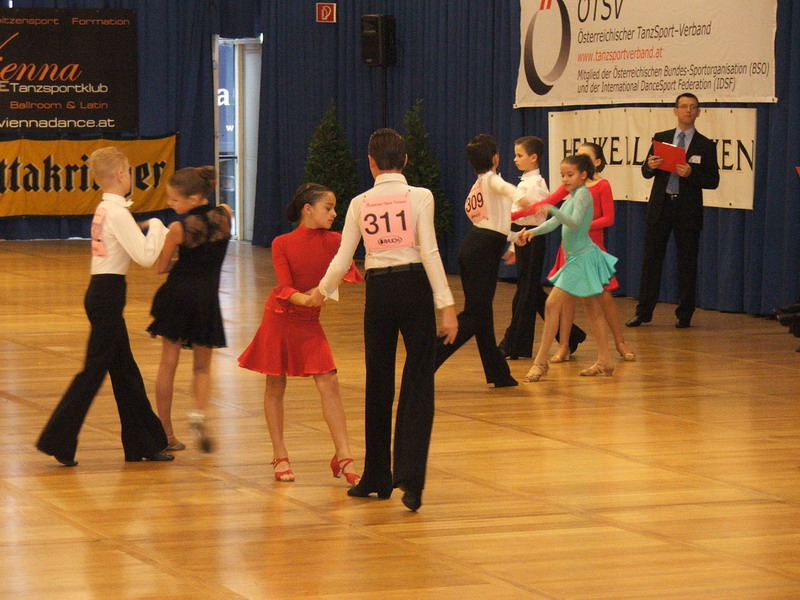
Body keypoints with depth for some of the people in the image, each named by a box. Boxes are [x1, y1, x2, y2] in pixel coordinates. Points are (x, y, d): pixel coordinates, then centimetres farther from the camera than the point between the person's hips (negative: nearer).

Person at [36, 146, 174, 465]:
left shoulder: (105, 209, 12)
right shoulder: (117, 212, -16)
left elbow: (132, 244, 22)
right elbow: (145, 256, -18)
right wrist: (156, 227, -4)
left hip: (101, 292, 10)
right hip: (108, 294, -10)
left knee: (125, 370, 13)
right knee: (94, 370, -4)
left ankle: (143, 443, 19)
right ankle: (58, 441, -1)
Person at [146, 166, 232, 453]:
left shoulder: (179, 229, -13)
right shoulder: (225, 215, -4)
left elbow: (161, 267, -1)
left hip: (177, 297, -2)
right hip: (206, 300, 2)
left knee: (168, 365, 10)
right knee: (202, 367, 14)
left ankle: (166, 432, 13)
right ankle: (199, 413, -15)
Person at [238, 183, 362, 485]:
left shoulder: (335, 241, -1)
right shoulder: (282, 244, -7)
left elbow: (349, 275, -13)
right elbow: (285, 288, -15)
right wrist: (305, 299, -35)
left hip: (309, 322, 2)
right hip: (279, 317, -2)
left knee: (329, 384, -8)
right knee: (275, 387, 3)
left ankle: (343, 457, -6)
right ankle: (280, 457, 15)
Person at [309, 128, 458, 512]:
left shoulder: (360, 204, 3)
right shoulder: (420, 197, -4)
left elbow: (342, 260, 4)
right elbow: (430, 253, -11)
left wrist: (322, 292, 23)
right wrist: (446, 305, -9)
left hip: (378, 292, 2)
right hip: (414, 287, -2)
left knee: (378, 383, 12)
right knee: (418, 382, -1)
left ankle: (377, 477, 20)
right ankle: (410, 477, -13)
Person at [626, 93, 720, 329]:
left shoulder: (705, 146, 3)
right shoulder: (661, 138, 10)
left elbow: (713, 181, -2)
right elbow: (646, 172, 10)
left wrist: (690, 173, -19)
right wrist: (649, 165, -13)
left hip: (688, 210, -2)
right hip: (660, 206, 2)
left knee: (687, 262, 2)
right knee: (651, 258, 2)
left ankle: (684, 315, 10)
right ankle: (643, 311, 7)